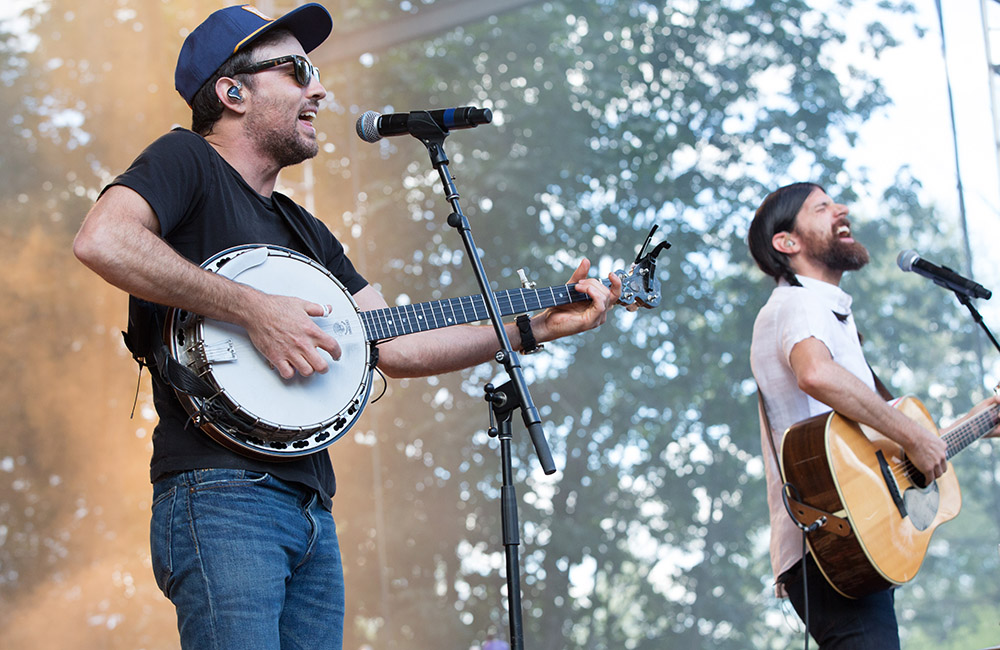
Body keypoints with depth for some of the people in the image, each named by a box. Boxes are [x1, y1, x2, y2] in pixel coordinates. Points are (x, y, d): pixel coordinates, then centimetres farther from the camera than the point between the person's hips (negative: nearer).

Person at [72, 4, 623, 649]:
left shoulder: (306, 231, 25)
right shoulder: (187, 162, 1)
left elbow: (395, 344, 19)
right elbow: (102, 240, -20)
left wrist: (538, 327, 13)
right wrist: (253, 309, -17)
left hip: (313, 513, 8)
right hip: (219, 496, -8)